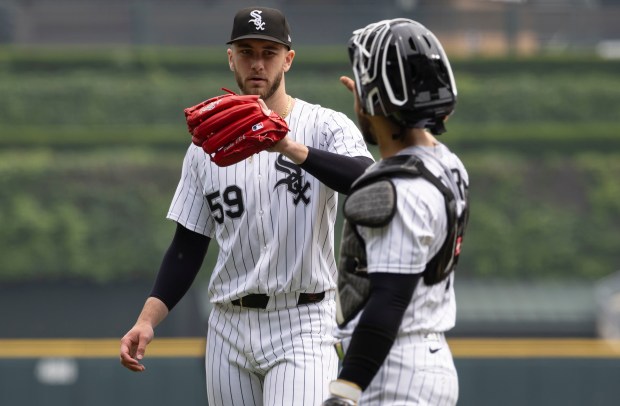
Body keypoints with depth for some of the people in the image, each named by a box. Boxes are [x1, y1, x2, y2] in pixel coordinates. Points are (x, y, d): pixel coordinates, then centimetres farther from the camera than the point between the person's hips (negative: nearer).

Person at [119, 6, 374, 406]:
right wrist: (148, 320, -2)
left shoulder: (326, 128, -4)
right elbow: (188, 247, 11)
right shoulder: (207, 144, 10)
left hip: (303, 328, -5)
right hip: (229, 328, 5)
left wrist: (289, 148, -38)